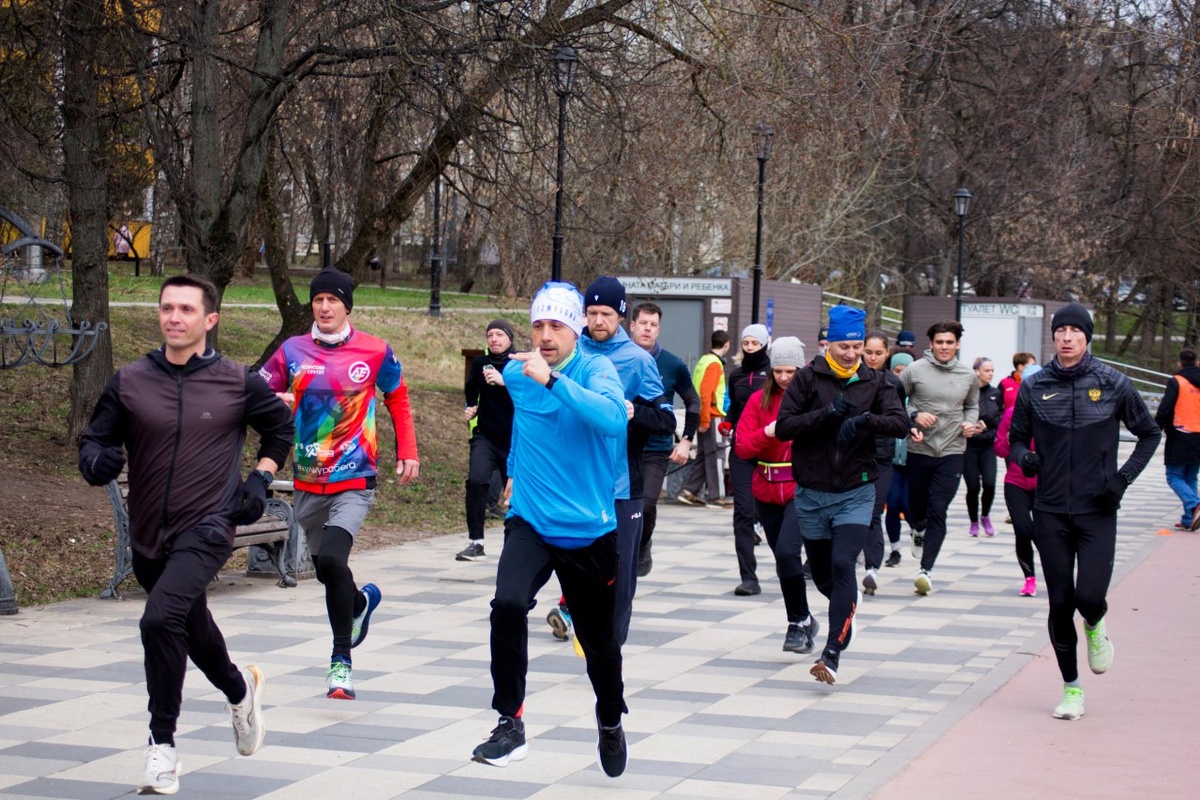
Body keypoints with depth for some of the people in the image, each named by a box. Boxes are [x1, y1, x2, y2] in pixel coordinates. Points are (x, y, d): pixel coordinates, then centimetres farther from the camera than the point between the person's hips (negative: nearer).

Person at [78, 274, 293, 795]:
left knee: (160, 619, -25)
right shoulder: (129, 382, -2)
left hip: (207, 529, -4)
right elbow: (93, 442, 3)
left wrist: (260, 479, 1)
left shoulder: (237, 383, -5)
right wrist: (97, 462, -19)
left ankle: (162, 747, -13)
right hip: (148, 536, 4)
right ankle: (239, 690, 55)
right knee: (192, 629, 23)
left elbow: (281, 428, 13)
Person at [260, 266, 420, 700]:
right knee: (326, 570, 16)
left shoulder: (375, 352, -2)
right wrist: (276, 402, -18)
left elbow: (398, 398, 13)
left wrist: (407, 452, 8)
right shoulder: (292, 351, 1)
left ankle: (341, 660, -11)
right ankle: (361, 600, 53)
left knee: (331, 558, -24)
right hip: (308, 482, 4)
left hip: (355, 479, -4)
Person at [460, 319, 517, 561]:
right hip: (486, 437, 2)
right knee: (476, 480, -21)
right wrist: (469, 408, 11)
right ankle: (475, 542, -18)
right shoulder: (480, 363, 7)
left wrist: (504, 381, -34)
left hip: (515, 439, -2)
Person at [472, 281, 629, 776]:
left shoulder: (597, 371, -11)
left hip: (590, 530, -2)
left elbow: (613, 419, -34)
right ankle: (510, 724, -17)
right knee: (508, 605, -27)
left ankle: (610, 724, 42)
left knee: (599, 642, 12)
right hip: (530, 522, 2)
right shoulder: (515, 374, 1)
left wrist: (551, 380, -38)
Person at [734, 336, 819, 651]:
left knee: (787, 551, -20)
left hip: (802, 489, -4)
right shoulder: (759, 400, 4)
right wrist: (767, 432, -17)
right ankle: (802, 623, 30)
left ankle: (799, 621, -2)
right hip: (766, 491, 4)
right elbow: (742, 447, -1)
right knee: (783, 557, 13)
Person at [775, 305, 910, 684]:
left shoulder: (874, 382, 2)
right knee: (822, 575, 12)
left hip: (856, 493, -1)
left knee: (843, 565, -18)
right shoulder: (808, 379, -1)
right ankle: (847, 604, 46)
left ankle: (832, 654, -19)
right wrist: (827, 413, -21)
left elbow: (900, 422, -10)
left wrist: (865, 419, -27)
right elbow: (783, 426, -9)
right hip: (812, 493, 1)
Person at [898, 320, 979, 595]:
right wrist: (914, 416, -14)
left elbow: (972, 406, 21)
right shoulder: (914, 370, -4)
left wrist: (971, 423, 1)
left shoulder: (968, 376, 5)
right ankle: (919, 532, 50)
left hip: (951, 453, 0)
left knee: (938, 511, -8)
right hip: (919, 450, 0)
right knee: (916, 505, 13)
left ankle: (927, 569, -9)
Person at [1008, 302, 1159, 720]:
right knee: (1060, 603, 4)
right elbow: (1016, 437, 12)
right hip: (1051, 512, 1)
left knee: (1090, 596, -14)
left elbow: (1149, 434, 9)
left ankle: (1095, 625, 24)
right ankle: (1071, 687, 21)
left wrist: (1124, 477, -5)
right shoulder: (1034, 387, 1)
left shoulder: (1113, 384, -2)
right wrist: (1023, 457, -12)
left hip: (1098, 512, -1)